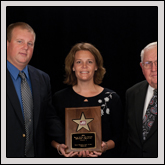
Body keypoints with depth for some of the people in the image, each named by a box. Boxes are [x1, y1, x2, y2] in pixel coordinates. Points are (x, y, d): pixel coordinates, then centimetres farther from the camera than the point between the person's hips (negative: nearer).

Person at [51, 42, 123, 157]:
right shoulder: (59, 98, 1)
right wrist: (59, 147, -14)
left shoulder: (112, 98, -1)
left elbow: (118, 136, 2)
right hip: (70, 157, 0)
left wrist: (106, 146, -16)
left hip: (103, 157, 0)